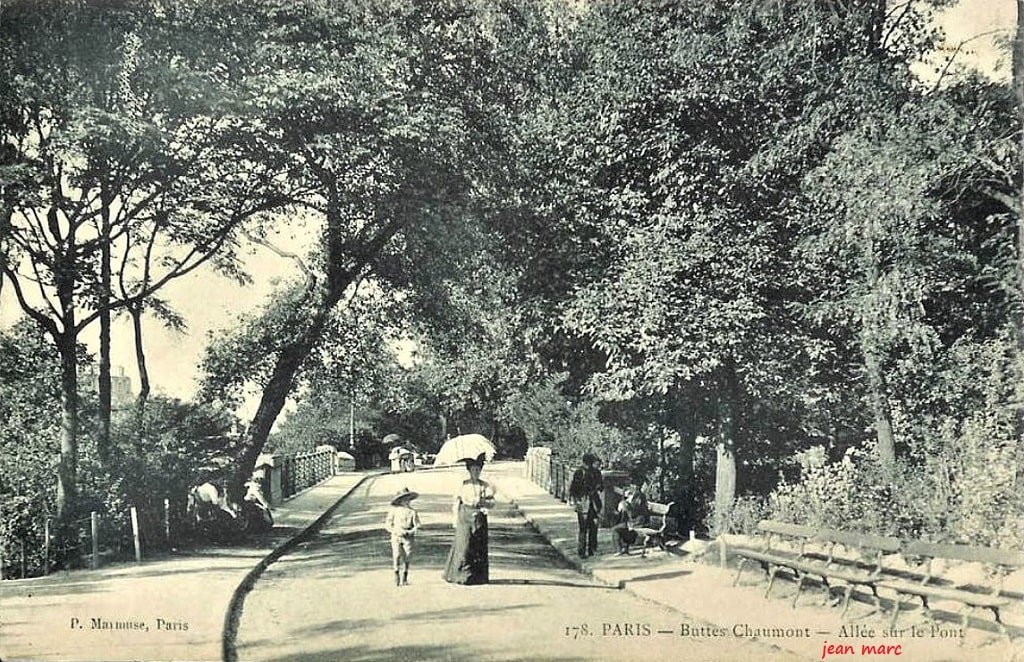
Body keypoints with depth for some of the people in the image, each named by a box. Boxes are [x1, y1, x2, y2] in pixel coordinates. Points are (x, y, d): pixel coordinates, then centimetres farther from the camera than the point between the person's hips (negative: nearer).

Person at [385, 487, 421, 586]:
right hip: (396, 537, -1)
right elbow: (387, 524, 4)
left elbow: (417, 525, 2)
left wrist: (410, 532, -16)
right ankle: (396, 575, -2)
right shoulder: (394, 510, 2)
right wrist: (396, 531, -11)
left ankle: (404, 578, 13)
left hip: (408, 538, 1)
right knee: (397, 555, -16)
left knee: (406, 558, 0)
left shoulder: (412, 512, 3)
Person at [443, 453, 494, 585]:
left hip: (480, 517, 2)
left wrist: (483, 502, -17)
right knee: (464, 545, -7)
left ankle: (479, 576, 9)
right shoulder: (463, 485, 3)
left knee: (480, 547, 2)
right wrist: (456, 518, 0)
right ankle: (461, 575, 0)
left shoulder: (485, 485, 7)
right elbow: (456, 502, 5)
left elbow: (492, 501, 3)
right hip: (465, 516, -2)